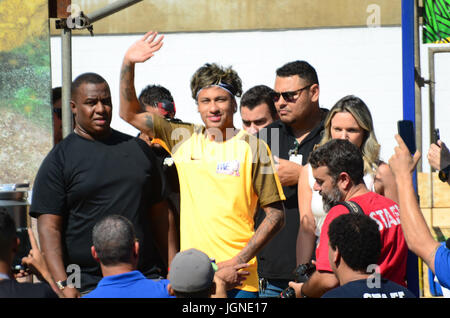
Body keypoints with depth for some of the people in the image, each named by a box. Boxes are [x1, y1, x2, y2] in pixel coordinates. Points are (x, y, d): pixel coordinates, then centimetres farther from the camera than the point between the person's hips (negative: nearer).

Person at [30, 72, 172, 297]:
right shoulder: (59, 159, 2)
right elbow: (49, 227, -5)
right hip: (86, 286, -3)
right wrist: (63, 285, -16)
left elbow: (158, 213, 18)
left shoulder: (138, 149, 15)